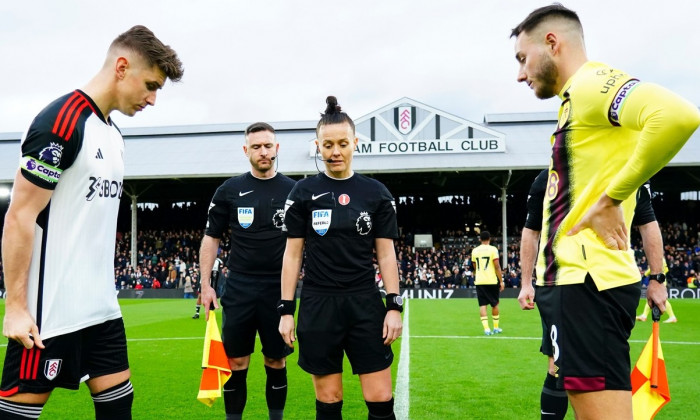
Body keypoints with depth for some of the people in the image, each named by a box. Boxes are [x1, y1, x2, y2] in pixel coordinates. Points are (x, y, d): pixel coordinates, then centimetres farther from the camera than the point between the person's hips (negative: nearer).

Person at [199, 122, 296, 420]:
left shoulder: (293, 191, 2)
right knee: (236, 363, 4)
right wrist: (206, 284, 0)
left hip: (280, 289, 0)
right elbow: (211, 238, 6)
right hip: (239, 289, 0)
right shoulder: (229, 190, 2)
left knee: (276, 363, 9)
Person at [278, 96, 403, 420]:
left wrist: (394, 306, -4)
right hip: (318, 306, 0)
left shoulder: (376, 193, 2)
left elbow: (386, 254, 3)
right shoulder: (303, 192, 1)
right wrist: (286, 310, -1)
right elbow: (292, 253, 2)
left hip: (365, 304, 1)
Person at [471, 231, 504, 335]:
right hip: (492, 281, -2)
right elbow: (497, 267, -9)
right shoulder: (493, 249, -5)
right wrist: (501, 281, -3)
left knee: (482, 305, 3)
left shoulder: (474, 250, 7)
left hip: (479, 281, 2)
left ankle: (486, 328, -7)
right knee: (495, 304, 12)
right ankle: (496, 327, 20)